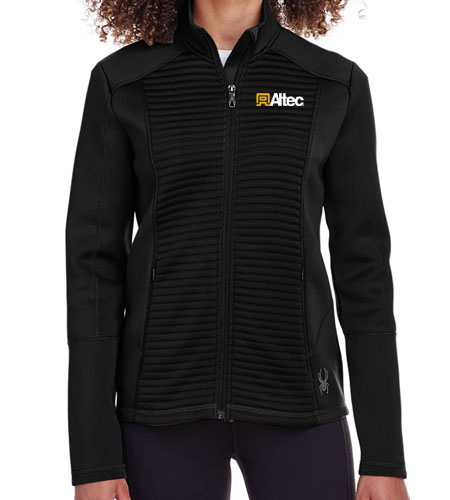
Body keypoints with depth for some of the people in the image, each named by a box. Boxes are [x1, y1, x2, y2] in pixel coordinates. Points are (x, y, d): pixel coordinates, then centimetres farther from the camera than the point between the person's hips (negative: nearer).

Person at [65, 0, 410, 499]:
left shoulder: (336, 85, 3)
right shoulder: (121, 84, 2)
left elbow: (362, 268, 2)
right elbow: (94, 266, -1)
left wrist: (386, 457, 0)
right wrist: (93, 459, -6)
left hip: (292, 401, 1)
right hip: (168, 402, 0)